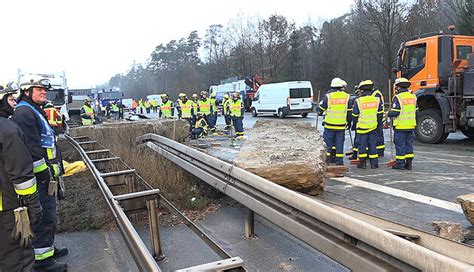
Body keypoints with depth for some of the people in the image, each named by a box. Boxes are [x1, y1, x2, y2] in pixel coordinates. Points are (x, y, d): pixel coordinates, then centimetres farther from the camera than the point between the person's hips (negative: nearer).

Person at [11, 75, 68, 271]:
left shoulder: (35, 111, 19)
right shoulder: (24, 113, -15)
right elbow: (31, 150, -22)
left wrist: (54, 169, 23)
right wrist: (46, 172, -18)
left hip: (45, 175, 11)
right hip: (39, 176, -11)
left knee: (48, 215, 20)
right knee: (44, 217, -5)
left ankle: (47, 248, 34)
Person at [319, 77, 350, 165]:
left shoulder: (328, 96, -6)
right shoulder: (346, 96, 1)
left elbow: (321, 109, 2)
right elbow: (349, 111, 8)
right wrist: (348, 121, 20)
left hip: (330, 125, -1)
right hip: (341, 125, 1)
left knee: (329, 142, 9)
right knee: (339, 143, 8)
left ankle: (328, 160, 13)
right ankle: (339, 161, 10)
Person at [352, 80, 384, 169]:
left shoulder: (358, 101, -12)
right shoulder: (377, 100, -1)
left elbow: (354, 116, -4)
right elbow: (380, 114, 9)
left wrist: (356, 123, 15)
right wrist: (378, 123, 21)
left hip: (362, 127, -3)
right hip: (373, 127, 3)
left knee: (362, 145, 6)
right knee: (373, 145, 11)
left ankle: (362, 163, 9)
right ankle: (374, 163, 15)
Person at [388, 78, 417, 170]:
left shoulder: (398, 97, -13)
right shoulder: (413, 97, 10)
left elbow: (394, 112, -16)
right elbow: (415, 111, 18)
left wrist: (388, 114, 2)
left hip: (400, 126, -7)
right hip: (411, 125, 7)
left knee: (400, 145, 1)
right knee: (409, 144, 13)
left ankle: (400, 164, 5)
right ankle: (409, 163, 15)